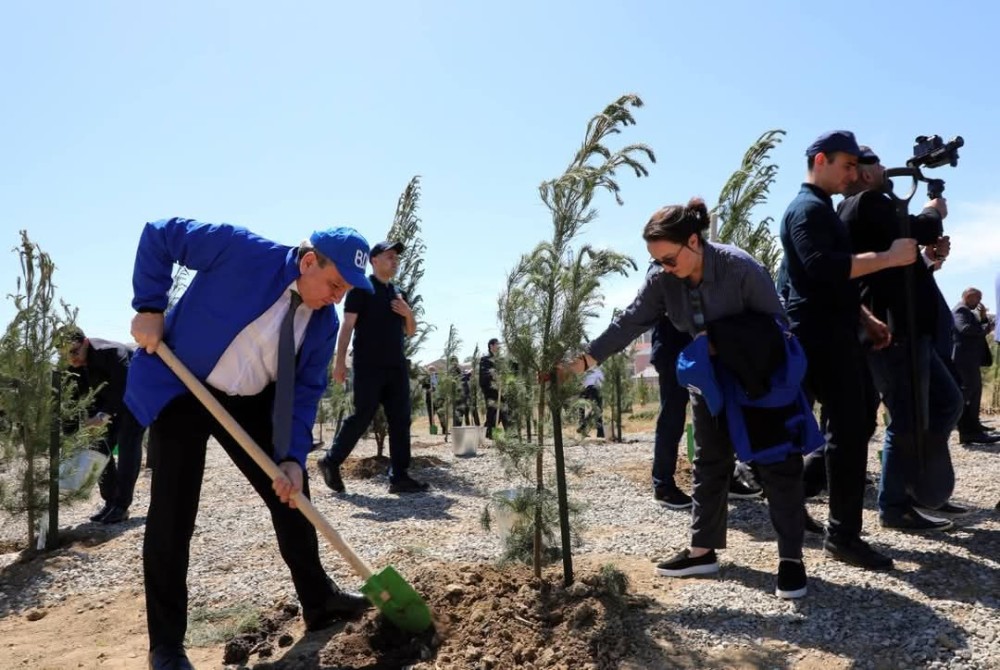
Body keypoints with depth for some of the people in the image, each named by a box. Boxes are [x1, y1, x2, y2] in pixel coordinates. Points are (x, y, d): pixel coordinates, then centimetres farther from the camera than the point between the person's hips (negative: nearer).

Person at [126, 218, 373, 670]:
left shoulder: (324, 322, -8)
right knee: (173, 511, -5)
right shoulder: (242, 250, -23)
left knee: (291, 491, 7)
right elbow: (159, 235, -14)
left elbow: (305, 393, -4)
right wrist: (150, 308, -19)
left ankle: (319, 601, 24)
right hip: (179, 387, -5)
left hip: (249, 400, 5)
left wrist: (293, 457, -14)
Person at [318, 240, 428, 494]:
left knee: (401, 420, 1)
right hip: (368, 367, -7)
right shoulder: (361, 288, -2)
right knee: (361, 417, -5)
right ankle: (331, 461, 15)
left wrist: (408, 313, 0)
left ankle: (399, 477, 4)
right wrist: (340, 361, -16)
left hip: (397, 367, 7)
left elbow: (410, 331, 22)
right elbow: (347, 326, -8)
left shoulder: (398, 293, 19)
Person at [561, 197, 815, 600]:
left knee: (778, 464, -3)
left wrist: (724, 343, -27)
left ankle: (791, 559, 4)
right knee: (710, 464, 9)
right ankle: (703, 550, 17)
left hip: (763, 379, -5)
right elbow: (627, 324, -16)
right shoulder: (662, 282, -12)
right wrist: (581, 362, -23)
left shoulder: (740, 267, -26)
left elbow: (775, 322, -18)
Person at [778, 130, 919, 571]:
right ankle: (843, 535, -1)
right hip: (821, 336, -10)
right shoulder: (808, 208, -9)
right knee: (848, 430, -8)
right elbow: (824, 268, -26)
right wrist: (889, 257, -22)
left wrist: (866, 320, 19)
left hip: (834, 333, 10)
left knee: (858, 422, 14)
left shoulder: (821, 209, 23)